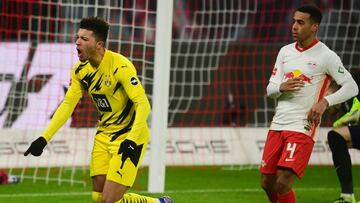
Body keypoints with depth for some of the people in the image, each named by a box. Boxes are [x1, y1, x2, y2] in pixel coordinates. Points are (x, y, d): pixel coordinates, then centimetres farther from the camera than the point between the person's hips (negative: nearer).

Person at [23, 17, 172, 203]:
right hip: (104, 135, 7)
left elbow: (143, 104, -26)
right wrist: (44, 138, -2)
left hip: (129, 136, -7)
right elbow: (68, 104, 6)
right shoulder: (80, 70, -1)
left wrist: (132, 140, -37)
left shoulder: (120, 66, -22)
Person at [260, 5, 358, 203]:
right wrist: (282, 87, -9)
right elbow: (270, 89, 15)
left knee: (283, 183, -17)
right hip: (278, 124, 6)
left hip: (302, 127, -6)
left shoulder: (325, 56, -5)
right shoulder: (285, 51, 13)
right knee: (267, 183, 6)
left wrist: (324, 102, -21)